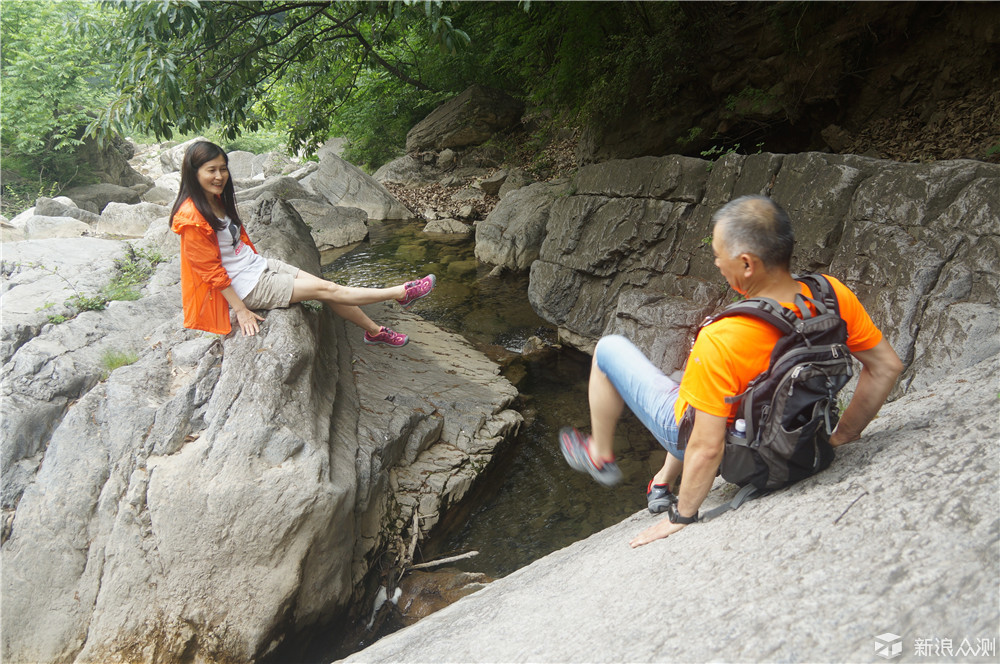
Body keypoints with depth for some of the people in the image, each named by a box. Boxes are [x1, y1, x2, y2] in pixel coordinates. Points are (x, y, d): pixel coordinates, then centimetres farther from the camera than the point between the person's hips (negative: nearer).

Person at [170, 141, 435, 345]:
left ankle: (375, 331, 19)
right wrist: (240, 310, -18)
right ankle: (401, 293, -4)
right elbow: (211, 271, -20)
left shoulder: (218, 200, 5)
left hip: (258, 265, 9)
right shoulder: (192, 218, -23)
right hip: (247, 286, -8)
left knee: (324, 286, 2)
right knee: (326, 289, -8)